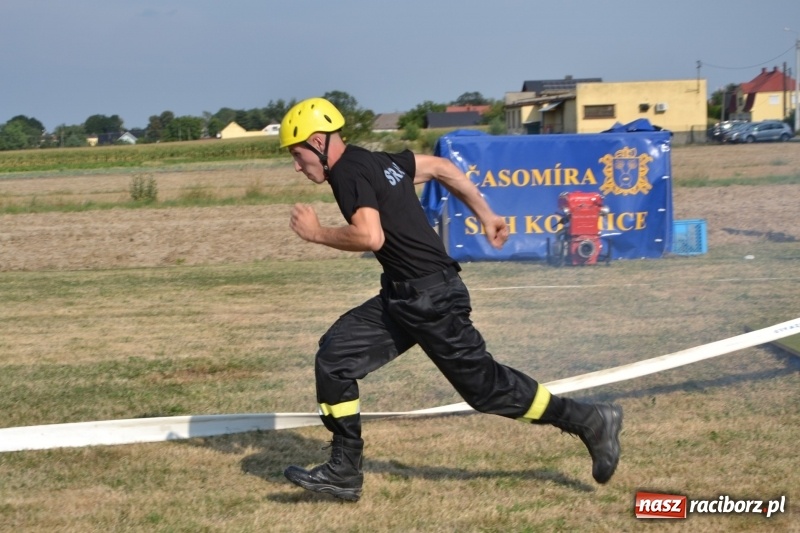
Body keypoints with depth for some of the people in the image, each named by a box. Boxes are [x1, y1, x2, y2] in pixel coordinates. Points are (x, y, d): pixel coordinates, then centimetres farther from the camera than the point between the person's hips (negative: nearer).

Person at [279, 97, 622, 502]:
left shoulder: (349, 172, -14)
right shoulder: (377, 162, 14)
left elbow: (370, 237, -27)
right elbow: (442, 168, 20)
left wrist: (317, 234, -12)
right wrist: (485, 215, 23)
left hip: (430, 298, -10)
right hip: (403, 298, 10)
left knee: (483, 385, -2)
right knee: (334, 355, 3)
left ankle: (589, 421, 10)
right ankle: (344, 472, 6)